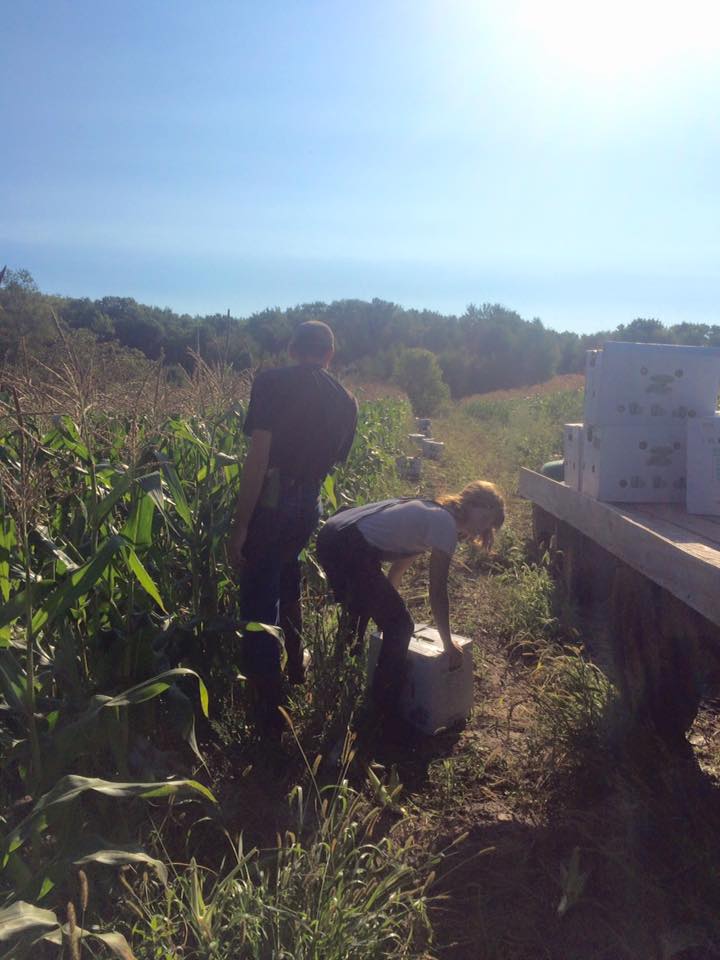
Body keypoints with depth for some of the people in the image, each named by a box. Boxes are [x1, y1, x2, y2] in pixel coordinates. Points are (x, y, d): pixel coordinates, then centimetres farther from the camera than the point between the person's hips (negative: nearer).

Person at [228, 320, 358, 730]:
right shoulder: (347, 402, 9)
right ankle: (296, 669, 44)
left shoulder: (272, 382, -7)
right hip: (310, 506, 6)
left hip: (271, 503, -6)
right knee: (286, 582, 30)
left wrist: (240, 525, -14)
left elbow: (258, 457, -15)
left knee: (259, 603, 4)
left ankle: (272, 709, 11)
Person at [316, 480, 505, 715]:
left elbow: (397, 567, 34)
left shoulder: (431, 512, 23)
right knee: (400, 626, 3)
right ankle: (384, 709, 15)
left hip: (330, 537, 11)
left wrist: (386, 606, 45)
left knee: (357, 613, 32)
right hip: (351, 548, -10)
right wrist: (448, 645, 5)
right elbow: (437, 593, -5)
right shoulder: (446, 525, -4)